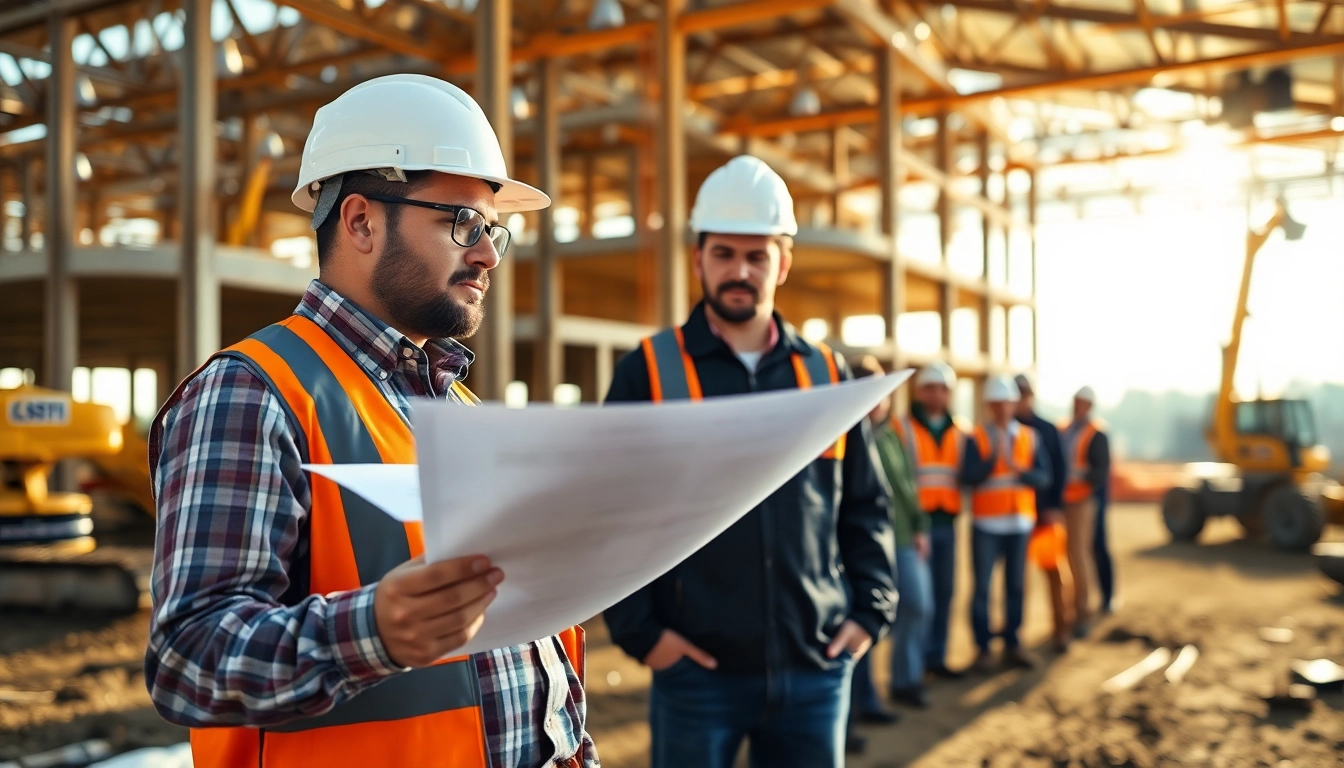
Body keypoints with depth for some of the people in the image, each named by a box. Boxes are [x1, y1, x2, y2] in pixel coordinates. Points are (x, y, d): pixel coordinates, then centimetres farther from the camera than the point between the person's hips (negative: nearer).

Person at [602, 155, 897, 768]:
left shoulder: (826, 375, 8)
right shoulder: (647, 373, -1)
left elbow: (867, 507, 14)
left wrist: (872, 609, 5)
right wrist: (638, 630, -7)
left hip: (816, 670, 3)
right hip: (697, 670, -2)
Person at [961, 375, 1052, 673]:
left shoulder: (1030, 438, 8)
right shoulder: (976, 438, -1)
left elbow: (1043, 478, 0)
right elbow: (969, 476, -12)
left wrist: (1018, 467, -17)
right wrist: (994, 458, -24)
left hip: (1020, 522, 3)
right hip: (986, 524, -3)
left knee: (1016, 586, 7)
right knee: (982, 587, -3)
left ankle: (1012, 645, 17)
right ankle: (983, 648, 5)